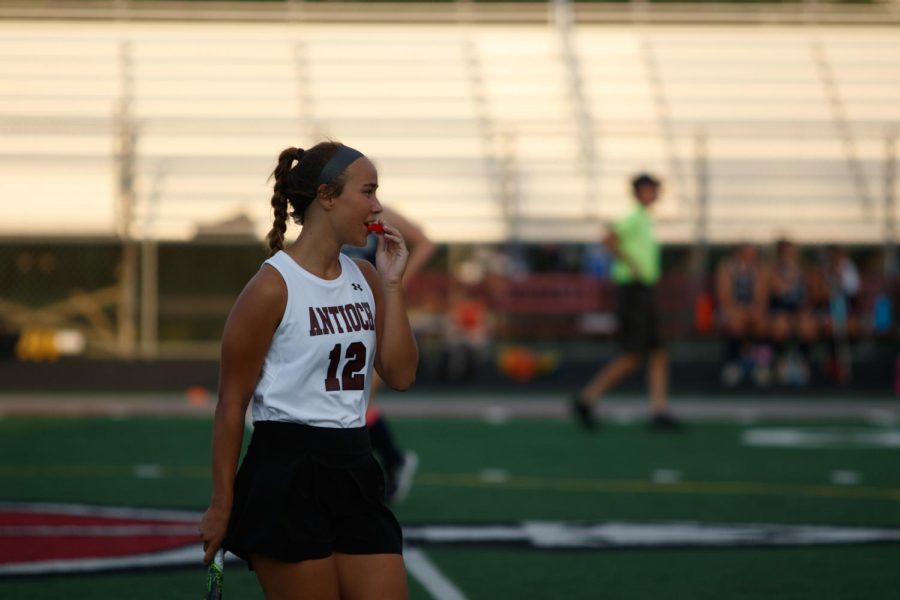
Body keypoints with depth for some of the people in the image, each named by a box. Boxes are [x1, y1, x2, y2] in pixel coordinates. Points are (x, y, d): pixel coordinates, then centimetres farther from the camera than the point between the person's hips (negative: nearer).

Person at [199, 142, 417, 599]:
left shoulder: (365, 279, 10)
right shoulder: (273, 287, -10)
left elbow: (400, 374, 4)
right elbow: (231, 404, -7)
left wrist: (392, 284, 0)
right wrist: (222, 504, -7)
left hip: (354, 475, 7)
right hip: (287, 474, -7)